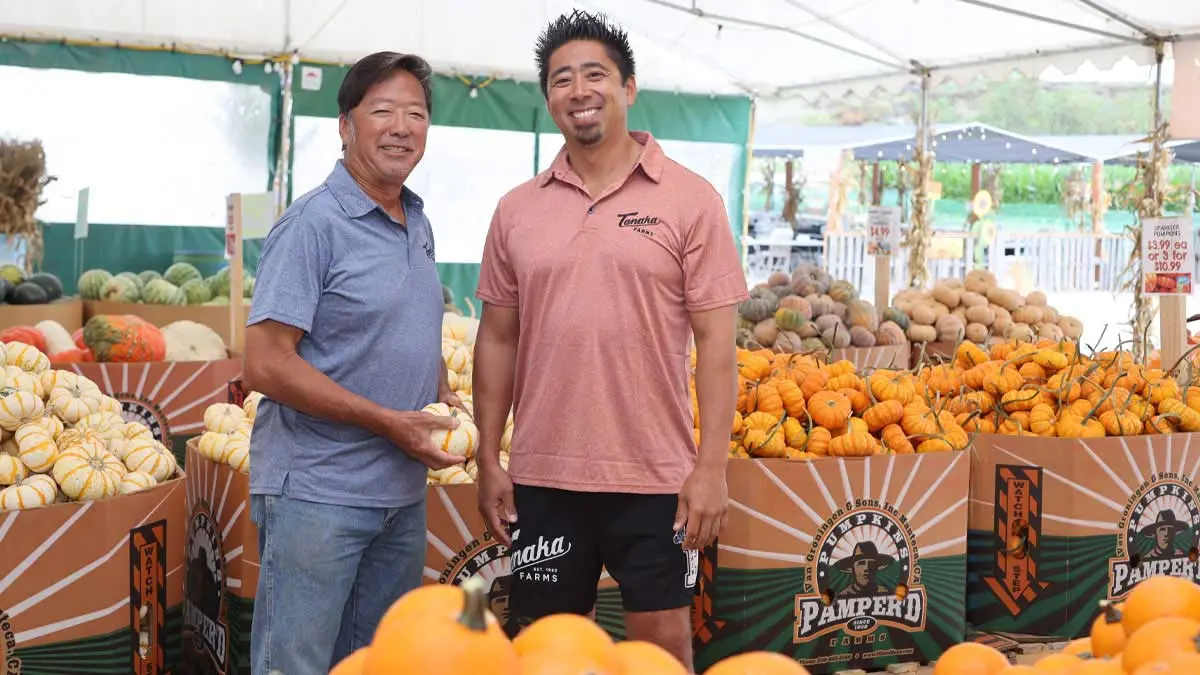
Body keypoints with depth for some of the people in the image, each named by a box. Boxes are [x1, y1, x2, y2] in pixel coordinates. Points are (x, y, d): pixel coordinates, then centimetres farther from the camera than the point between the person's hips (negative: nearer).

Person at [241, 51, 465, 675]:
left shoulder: (419, 226, 11)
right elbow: (267, 366, -19)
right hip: (317, 493, -8)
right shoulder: (314, 224, -13)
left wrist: (443, 397, 4)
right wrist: (389, 422, -19)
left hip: (404, 493, 8)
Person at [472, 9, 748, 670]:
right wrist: (488, 460, 5)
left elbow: (715, 340, -5)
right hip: (541, 477, 3)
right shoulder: (516, 209, 6)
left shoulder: (690, 199, -3)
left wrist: (711, 467, -10)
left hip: (655, 476, -2)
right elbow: (497, 339, 9)